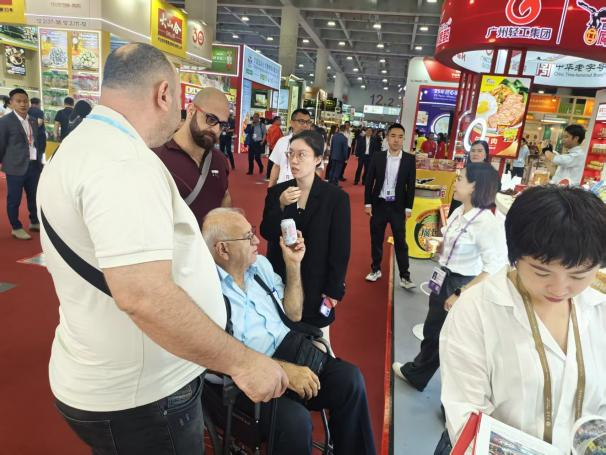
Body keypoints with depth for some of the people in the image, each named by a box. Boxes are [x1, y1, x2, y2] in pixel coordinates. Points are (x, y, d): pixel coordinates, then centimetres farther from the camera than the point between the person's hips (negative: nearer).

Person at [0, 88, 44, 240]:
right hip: (16, 167, -6)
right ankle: (16, 228, 19)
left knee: (34, 196, 17)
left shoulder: (33, 121, 10)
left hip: (34, 165, 6)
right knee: (14, 199, 6)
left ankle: (34, 222, 34)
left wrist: (39, 159, 13)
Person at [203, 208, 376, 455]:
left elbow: (293, 314, 15)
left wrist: (293, 265, 6)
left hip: (289, 348, 7)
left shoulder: (260, 263, 9)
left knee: (349, 379, -14)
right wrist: (283, 370, -26)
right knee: (295, 421, -30)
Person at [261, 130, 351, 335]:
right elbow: (266, 233, -6)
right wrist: (280, 205, -21)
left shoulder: (336, 197, -11)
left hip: (316, 282, -2)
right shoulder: (277, 191, -2)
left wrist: (334, 290, -8)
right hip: (280, 279, 3)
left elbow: (340, 249, -8)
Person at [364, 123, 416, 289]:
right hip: (379, 204, 1)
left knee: (401, 241, 2)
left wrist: (408, 207, -3)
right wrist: (367, 203, -2)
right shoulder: (377, 157, -1)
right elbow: (369, 181, 2)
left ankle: (404, 276, 8)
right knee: (376, 239, 10)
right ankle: (375, 269, 27)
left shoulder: (409, 159, -2)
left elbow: (411, 185, 0)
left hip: (398, 206, -1)